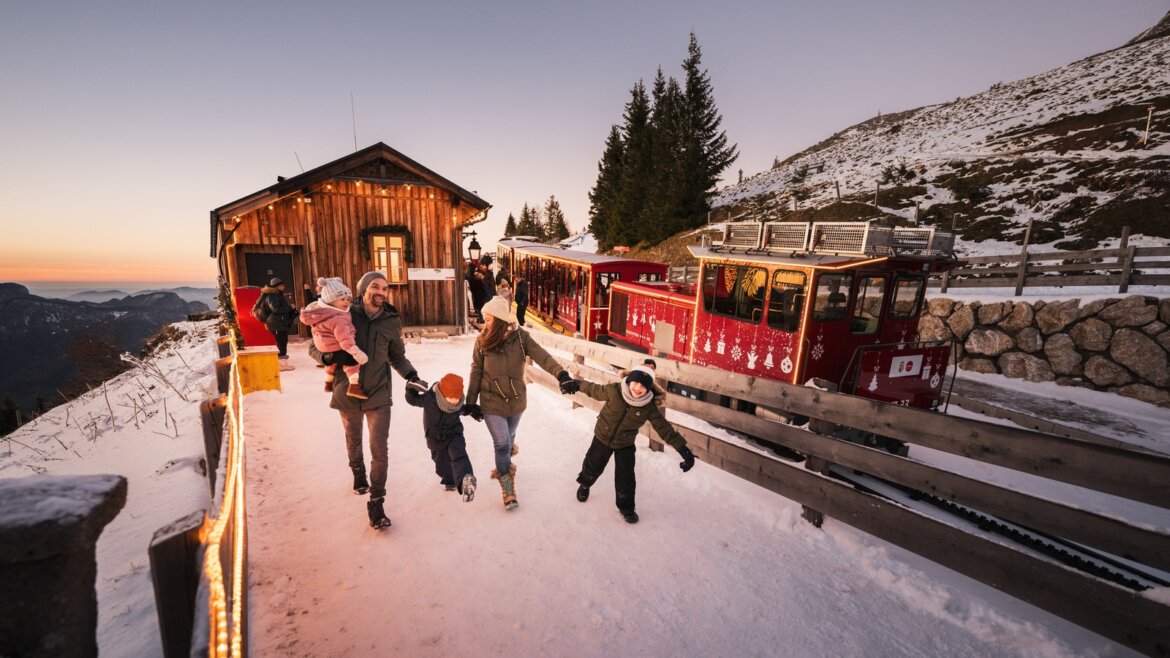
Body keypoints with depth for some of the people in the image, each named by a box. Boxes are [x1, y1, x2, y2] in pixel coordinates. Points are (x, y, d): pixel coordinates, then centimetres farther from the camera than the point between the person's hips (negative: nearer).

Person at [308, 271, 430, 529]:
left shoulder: (391, 321, -4)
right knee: (353, 441, 24)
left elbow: (397, 357, 8)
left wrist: (410, 375, -9)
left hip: (378, 393, 0)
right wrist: (328, 357, -25)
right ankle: (358, 473, 54)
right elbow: (314, 346, -3)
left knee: (380, 450, -5)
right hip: (348, 392, 1)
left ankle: (376, 502, 10)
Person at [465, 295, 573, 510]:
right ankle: (508, 489, 18)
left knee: (509, 439, 21)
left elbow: (541, 356, -25)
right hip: (491, 402, -1)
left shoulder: (520, 337, -12)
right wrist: (471, 402, 0)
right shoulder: (482, 341, -10)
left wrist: (560, 373, -41)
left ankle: (503, 466, 54)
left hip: (516, 400, 1)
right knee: (502, 443, -4)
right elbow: (476, 372, -3)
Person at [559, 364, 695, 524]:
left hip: (625, 445, 0)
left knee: (626, 478, 3)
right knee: (593, 466, 18)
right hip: (602, 437, 0)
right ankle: (584, 485, 53)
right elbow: (595, 390, -10)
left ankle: (626, 507, 31)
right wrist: (576, 384, -2)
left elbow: (664, 428, -18)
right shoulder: (614, 390, -29)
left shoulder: (649, 407, -24)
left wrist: (683, 449, -21)